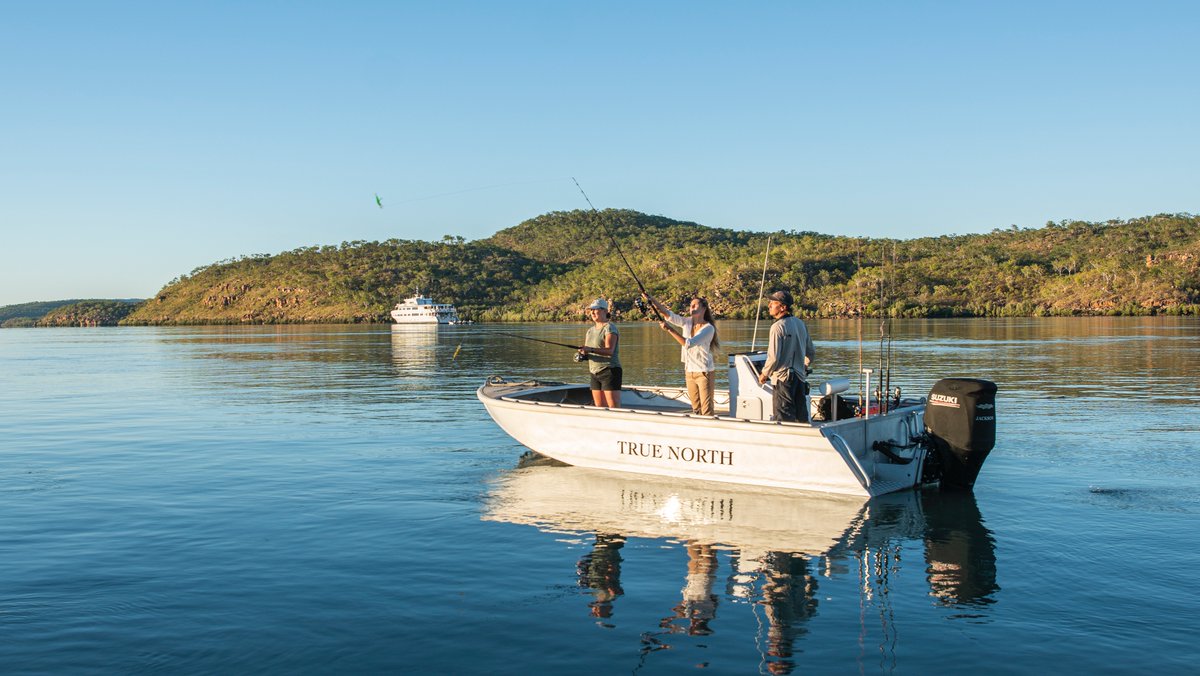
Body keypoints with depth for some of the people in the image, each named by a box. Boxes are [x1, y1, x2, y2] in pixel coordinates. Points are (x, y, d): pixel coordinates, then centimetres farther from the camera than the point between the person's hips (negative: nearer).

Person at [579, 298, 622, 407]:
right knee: (600, 408, 8)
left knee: (614, 407, -13)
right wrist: (583, 354, -6)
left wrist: (591, 350, -34)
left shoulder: (609, 328, -8)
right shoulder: (591, 330, 16)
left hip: (609, 371, -8)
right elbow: (589, 352, 18)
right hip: (595, 373, 8)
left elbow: (609, 350, -22)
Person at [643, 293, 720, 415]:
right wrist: (652, 300, -25)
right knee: (696, 410, 12)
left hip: (705, 373, -6)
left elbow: (689, 343, -25)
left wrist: (669, 330, -27)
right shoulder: (687, 322, 3)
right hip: (689, 372, 6)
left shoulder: (708, 328, -14)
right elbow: (669, 315, -11)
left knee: (707, 411, -7)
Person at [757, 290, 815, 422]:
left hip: (783, 378, -8)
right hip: (800, 377, 8)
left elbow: (774, 357, -18)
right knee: (801, 417, 12)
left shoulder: (778, 326, -14)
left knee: (784, 419, -4)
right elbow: (811, 352, 17)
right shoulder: (800, 324, 11)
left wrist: (764, 374, -4)